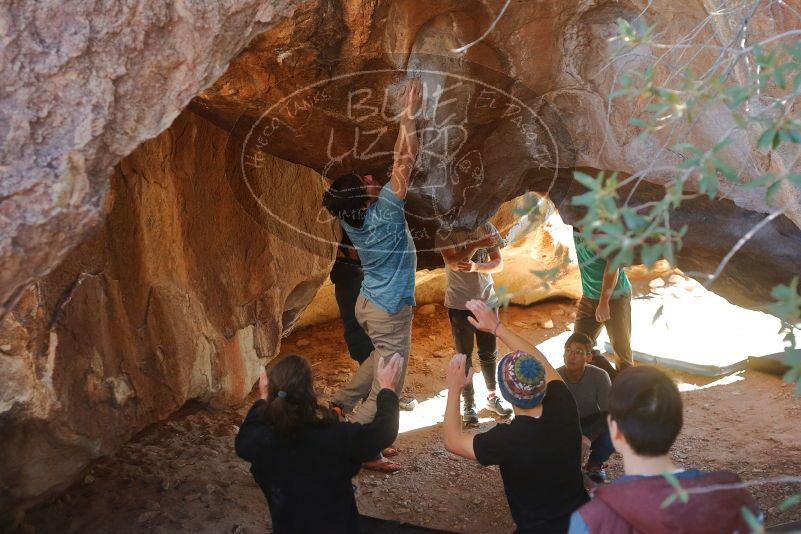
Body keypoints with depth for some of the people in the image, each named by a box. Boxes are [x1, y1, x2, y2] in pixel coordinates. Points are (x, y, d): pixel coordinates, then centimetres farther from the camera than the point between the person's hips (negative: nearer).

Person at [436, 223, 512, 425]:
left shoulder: (487, 228, -2)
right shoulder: (445, 232, -9)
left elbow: (499, 264, -4)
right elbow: (453, 262, -21)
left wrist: (476, 267, -22)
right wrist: (477, 245, -32)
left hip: (487, 301, 3)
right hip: (459, 304, -3)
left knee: (489, 353, 13)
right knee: (464, 356, 5)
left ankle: (492, 397, 29)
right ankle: (469, 404, 16)